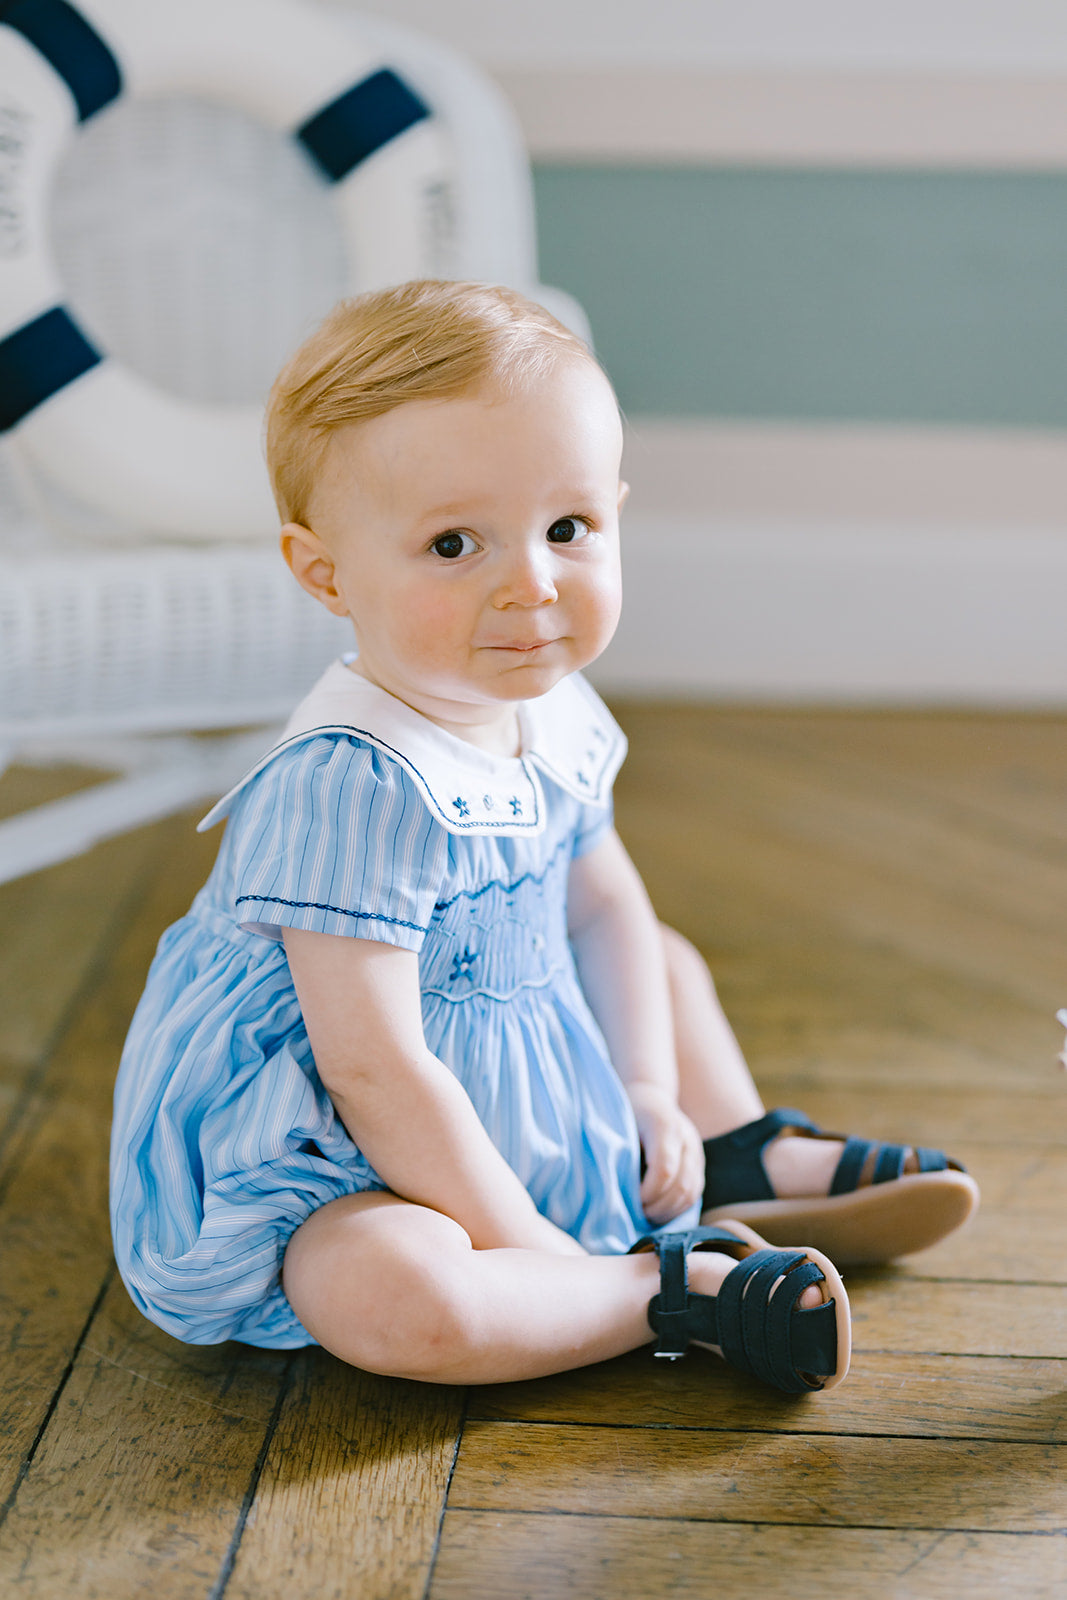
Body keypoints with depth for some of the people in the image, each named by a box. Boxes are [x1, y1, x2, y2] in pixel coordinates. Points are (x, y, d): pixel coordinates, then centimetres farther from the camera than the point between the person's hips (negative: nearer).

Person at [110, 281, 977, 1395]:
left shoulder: (554, 719, -4)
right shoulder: (355, 786, -33)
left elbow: (603, 909, 14)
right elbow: (372, 1071, -32)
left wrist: (651, 1089, 3)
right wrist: (536, 1252, -26)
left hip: (524, 1086, 9)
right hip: (325, 1166, -9)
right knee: (396, 1293, -39)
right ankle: (681, 1283, -20)